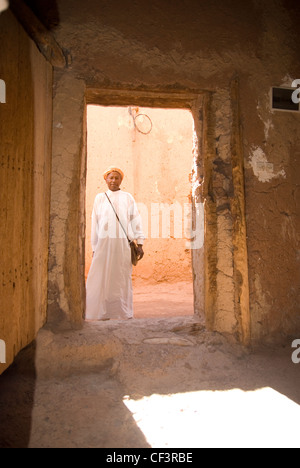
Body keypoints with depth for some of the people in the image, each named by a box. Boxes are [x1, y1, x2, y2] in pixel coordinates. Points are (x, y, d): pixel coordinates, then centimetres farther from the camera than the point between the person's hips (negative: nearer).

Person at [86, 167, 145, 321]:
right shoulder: (100, 198, 12)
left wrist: (140, 243, 0)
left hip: (123, 244, -1)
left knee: (122, 278, 3)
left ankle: (123, 312, 13)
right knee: (101, 277, -2)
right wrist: (94, 247, 8)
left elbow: (136, 220, 7)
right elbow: (95, 223, 11)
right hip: (104, 243, 1)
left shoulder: (127, 198, 10)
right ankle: (101, 312, 9)